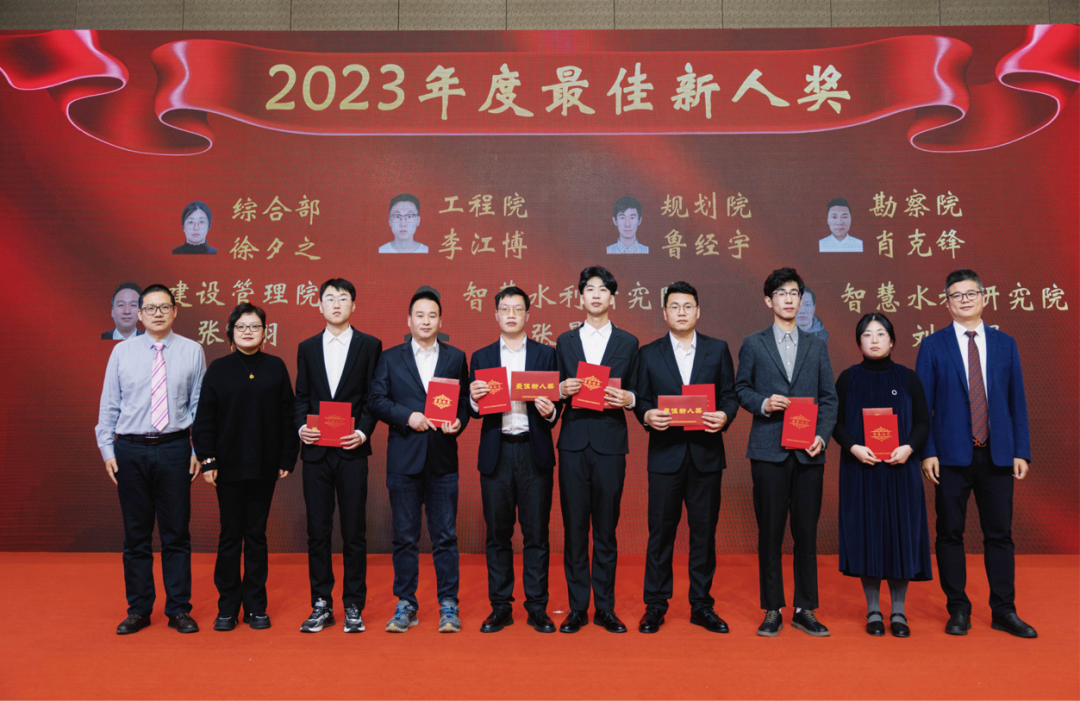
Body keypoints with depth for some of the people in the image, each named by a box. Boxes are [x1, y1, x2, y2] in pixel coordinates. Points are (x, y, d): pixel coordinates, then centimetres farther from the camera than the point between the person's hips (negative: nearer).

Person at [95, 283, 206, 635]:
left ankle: (179, 609, 17)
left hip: (174, 449, -1)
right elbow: (109, 405, 7)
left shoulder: (192, 351, 2)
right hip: (130, 450, 1)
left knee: (176, 533, 5)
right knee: (136, 534, 9)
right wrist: (107, 450, 2)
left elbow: (200, 405, 4)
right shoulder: (122, 352, 5)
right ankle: (138, 610, 22)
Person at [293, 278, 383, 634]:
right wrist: (301, 427, -5)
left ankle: (353, 607, 13)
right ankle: (321, 606, 18)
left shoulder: (370, 345, 5)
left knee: (354, 532, 2)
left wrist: (363, 432, -12)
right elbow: (302, 397, 12)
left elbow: (374, 397, 2)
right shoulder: (307, 347, 13)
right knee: (317, 531, 7)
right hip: (315, 451, 2)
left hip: (352, 451, -2)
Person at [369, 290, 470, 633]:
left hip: (444, 458, 0)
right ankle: (405, 605, 17)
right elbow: (376, 400, 1)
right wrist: (407, 416, -13)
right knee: (404, 536, 6)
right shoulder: (391, 358, 8)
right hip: (404, 457, 0)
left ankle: (448, 605, 12)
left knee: (445, 535, 2)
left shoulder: (456, 358, 10)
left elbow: (466, 401, 8)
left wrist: (459, 422, -12)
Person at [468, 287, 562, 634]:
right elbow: (475, 409, 7)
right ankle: (500, 607, 17)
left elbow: (556, 403, 5)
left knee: (536, 533, 2)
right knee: (497, 533, 6)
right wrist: (474, 398, -14)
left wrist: (550, 412, -16)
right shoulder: (481, 357, 11)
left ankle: (537, 608, 13)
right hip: (496, 452, 1)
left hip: (534, 452, -1)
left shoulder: (546, 354, 8)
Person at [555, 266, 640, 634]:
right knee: (574, 527, 3)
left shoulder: (628, 343, 9)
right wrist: (562, 390, -9)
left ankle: (605, 608, 15)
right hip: (573, 441, 1)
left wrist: (626, 398, -13)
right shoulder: (565, 341, 12)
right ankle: (577, 607, 14)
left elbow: (635, 394, 9)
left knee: (606, 528, 4)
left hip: (610, 442, -1)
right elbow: (556, 392, 12)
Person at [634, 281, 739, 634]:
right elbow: (641, 399, 5)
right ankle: (655, 606, 15)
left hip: (706, 453, 1)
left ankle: (701, 605, 20)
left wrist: (725, 415, -14)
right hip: (665, 454, -1)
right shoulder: (649, 353, 6)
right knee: (660, 530, 3)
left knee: (704, 530, 8)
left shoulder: (718, 349, 8)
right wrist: (647, 415, -16)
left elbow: (730, 394, 6)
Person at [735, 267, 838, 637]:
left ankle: (805, 610, 16)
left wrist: (822, 436, -4)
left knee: (807, 532, 5)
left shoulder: (816, 347, 13)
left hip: (809, 453, 2)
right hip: (769, 450, -2)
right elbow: (741, 389, 9)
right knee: (770, 531, 2)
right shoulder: (753, 344, 8)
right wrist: (762, 404, -11)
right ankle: (772, 610, 13)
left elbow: (829, 398, 10)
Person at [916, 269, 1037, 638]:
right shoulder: (933, 345, 2)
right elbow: (922, 404, 0)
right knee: (950, 533, 4)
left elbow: (1017, 400, 9)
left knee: (999, 534, 6)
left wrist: (1021, 451, 3)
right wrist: (927, 452, -7)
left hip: (997, 455, 2)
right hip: (952, 455, -2)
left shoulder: (1005, 344, 9)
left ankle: (1004, 611, 18)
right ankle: (958, 611, 16)